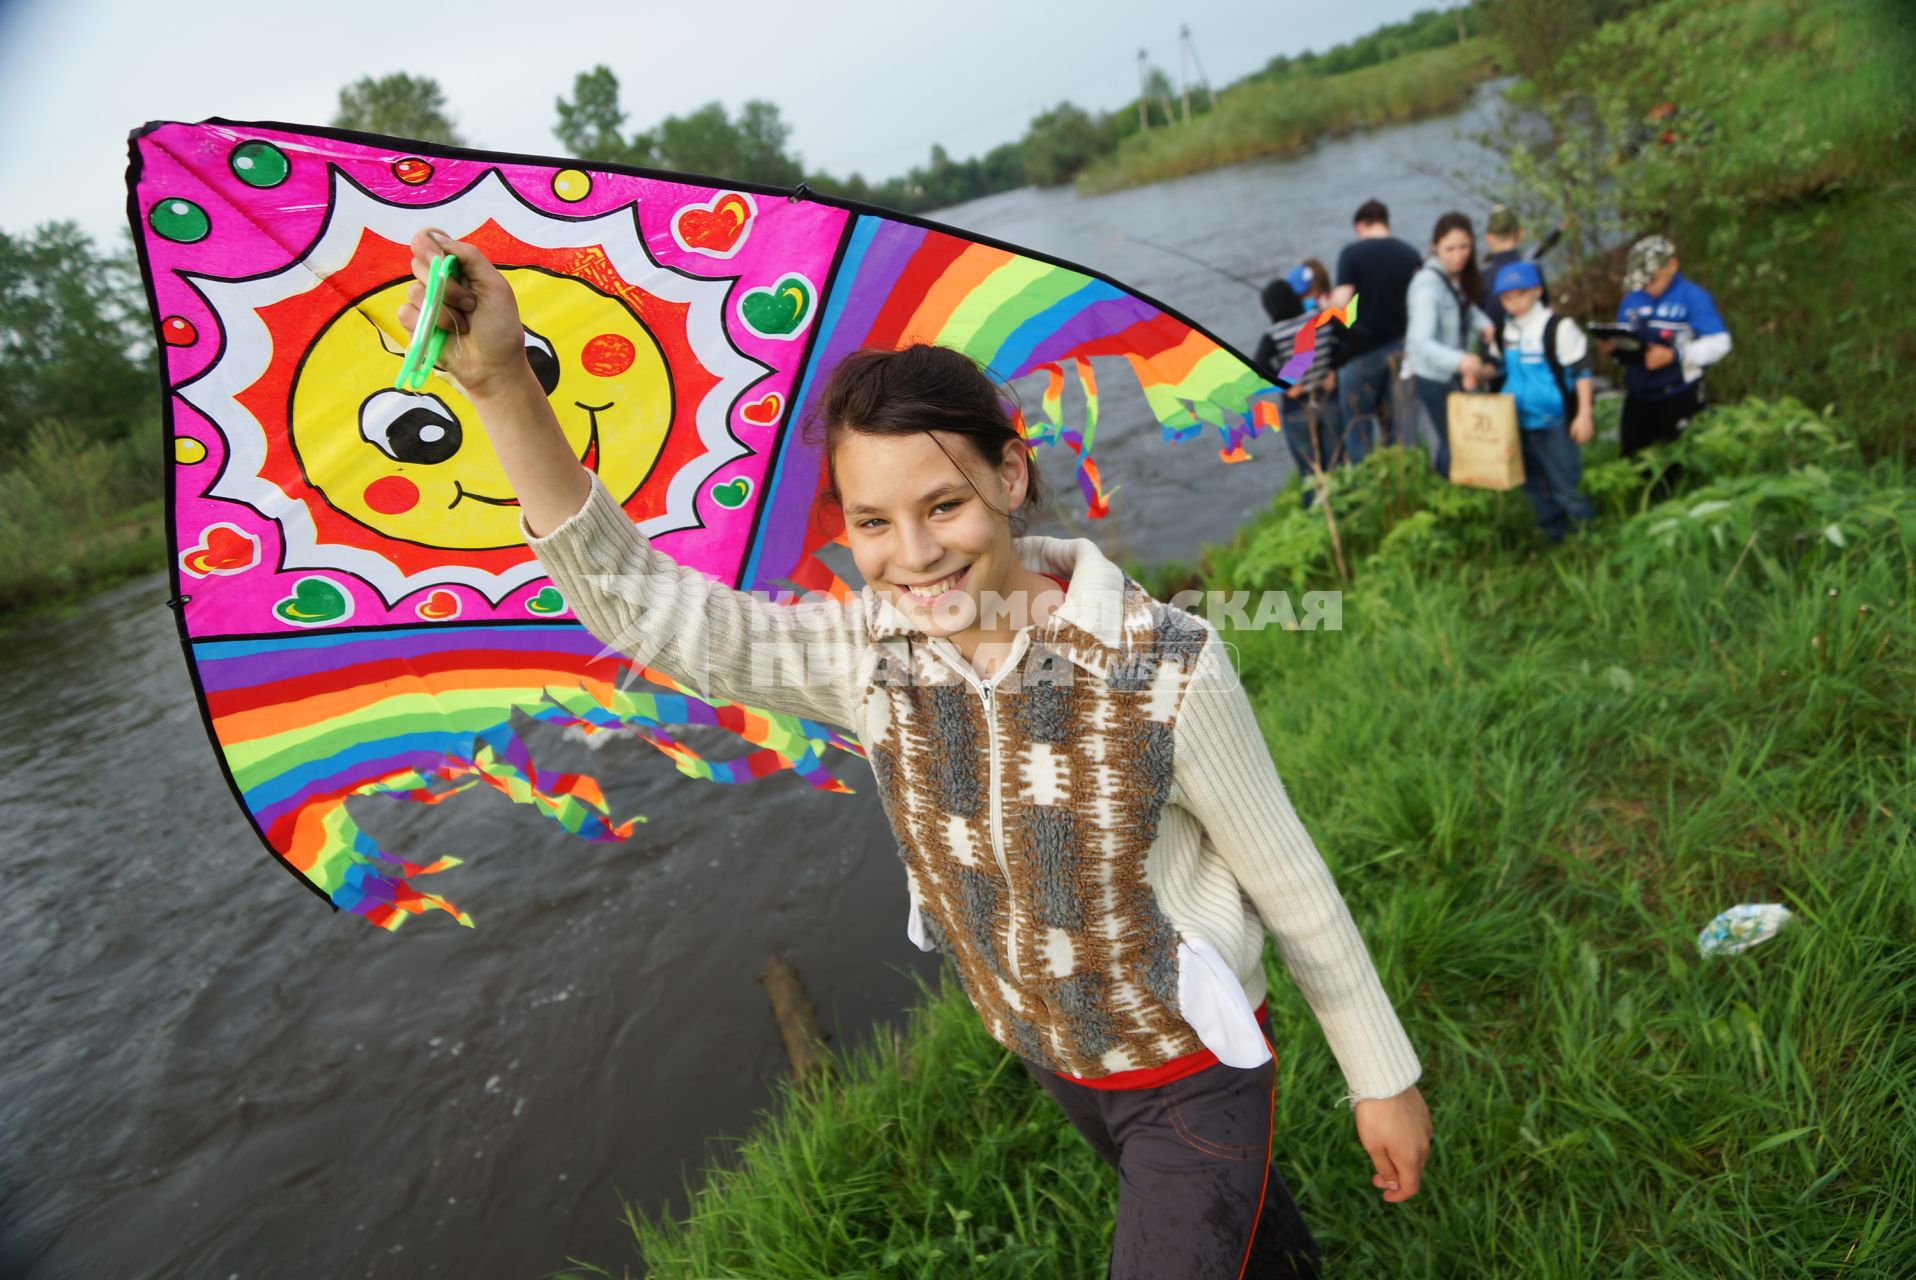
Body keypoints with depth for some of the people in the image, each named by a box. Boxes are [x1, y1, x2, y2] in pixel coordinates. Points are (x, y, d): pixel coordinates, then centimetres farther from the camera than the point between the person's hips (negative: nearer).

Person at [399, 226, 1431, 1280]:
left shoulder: (1161, 667, -29)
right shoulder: (868, 656, -17)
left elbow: (1291, 885, -17)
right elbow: (638, 602, -23)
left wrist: (1382, 1078, -5)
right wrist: (501, 381, -34)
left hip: (1194, 1072, -4)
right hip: (1052, 1063, 5)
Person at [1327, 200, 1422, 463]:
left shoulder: (1352, 253, -8)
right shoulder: (1411, 254, 4)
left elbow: (1341, 301, -15)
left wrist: (1325, 304, 5)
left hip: (1362, 350, -4)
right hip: (1401, 348, 4)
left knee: (1359, 425, 6)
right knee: (1401, 424, 9)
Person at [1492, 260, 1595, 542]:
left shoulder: (1558, 327, -11)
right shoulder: (1506, 330, 6)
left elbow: (1582, 372, -9)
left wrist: (1584, 415, -14)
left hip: (1556, 423, -6)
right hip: (1520, 422, 6)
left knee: (1565, 483, -3)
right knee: (1534, 484, 16)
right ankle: (1554, 534, 31)